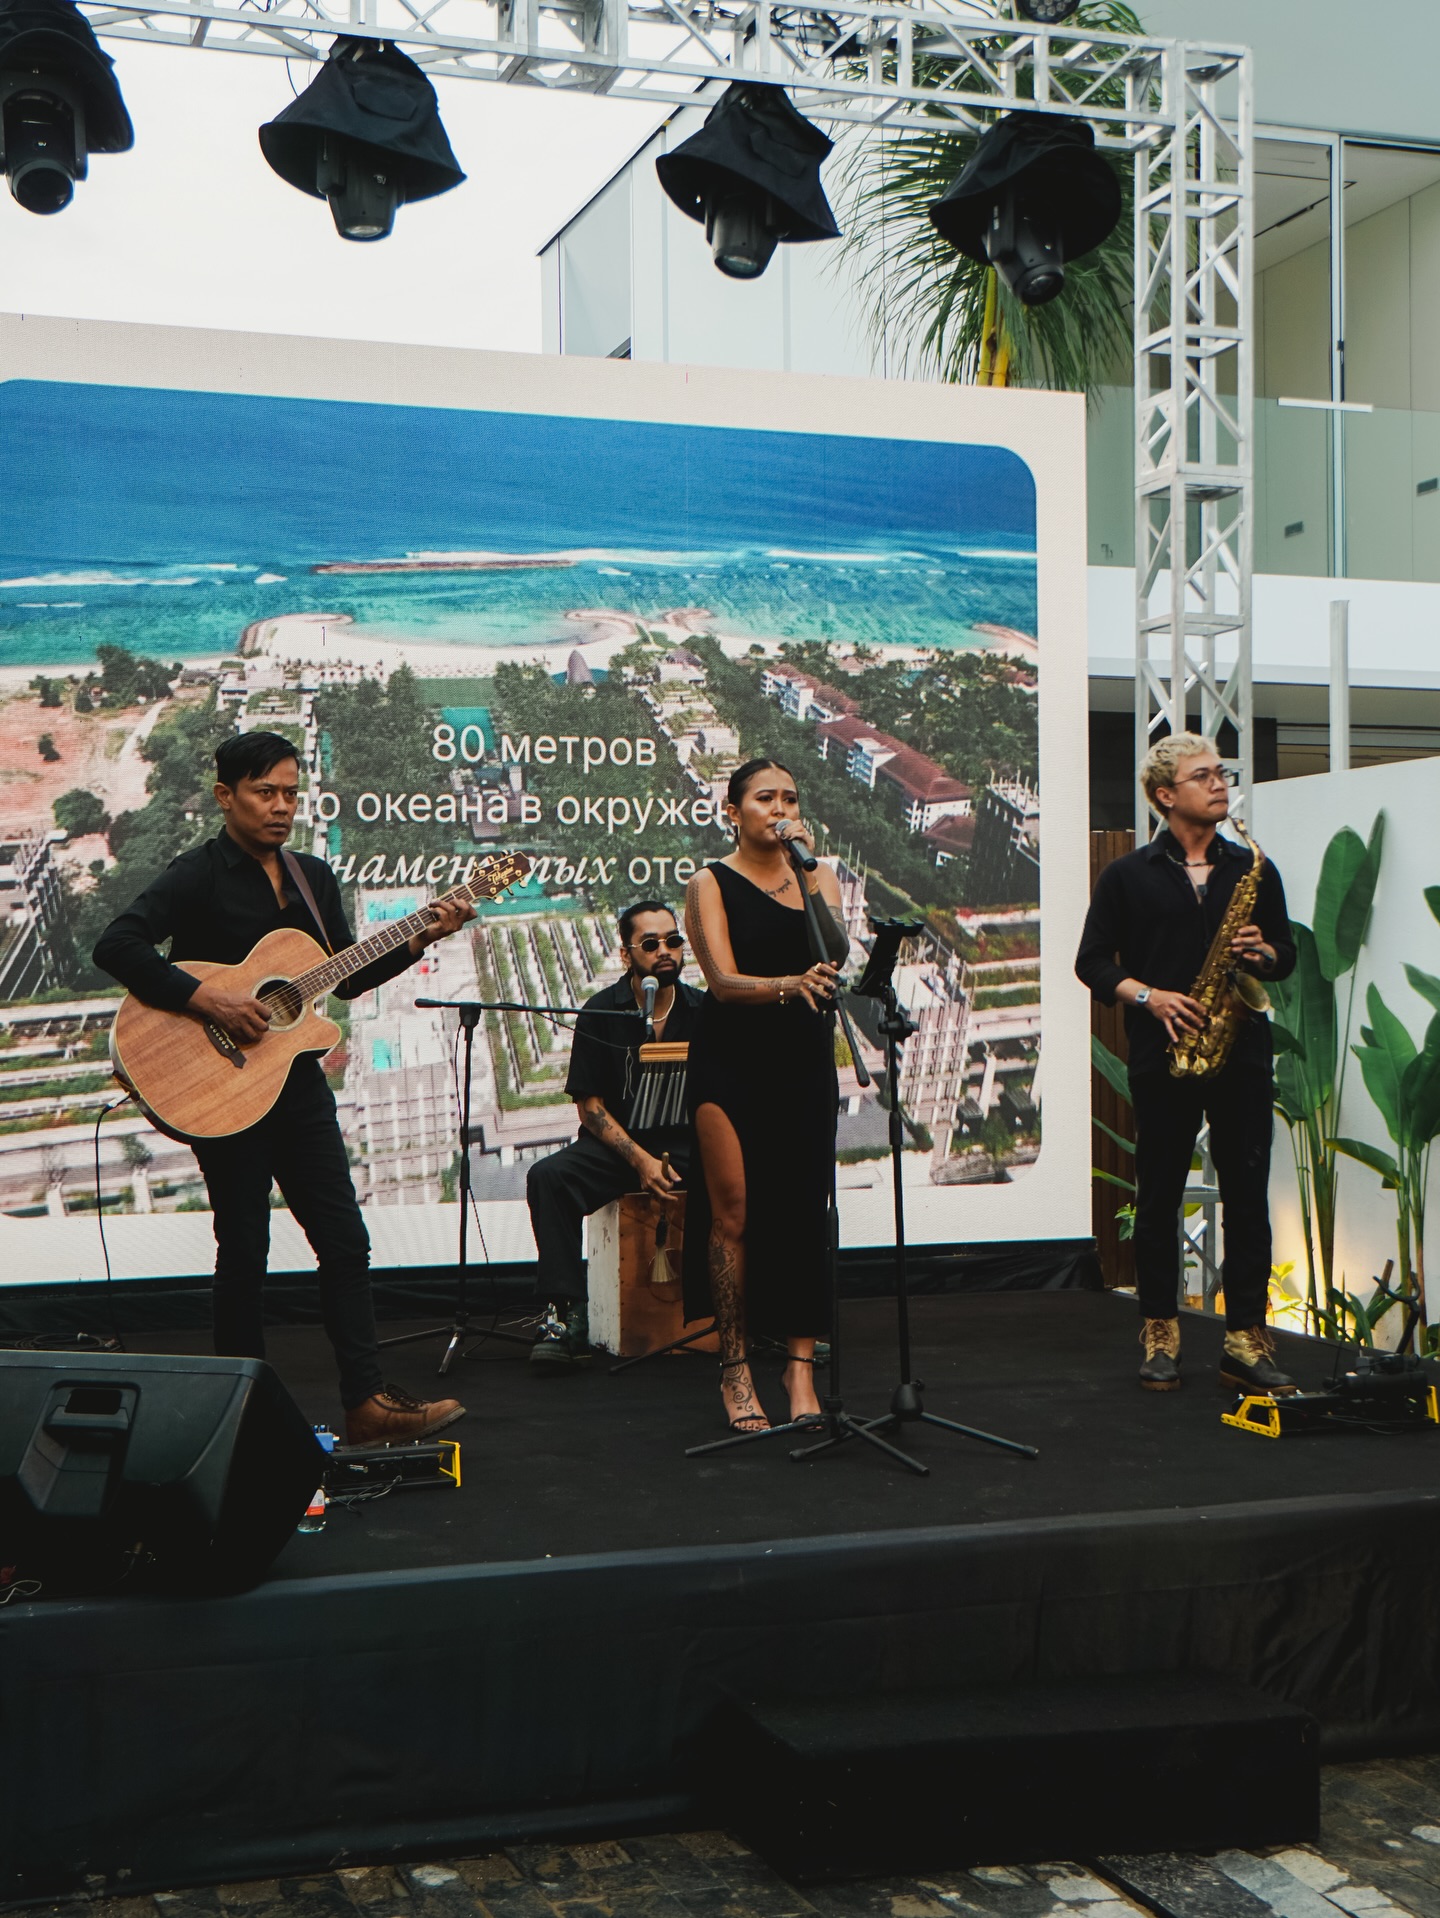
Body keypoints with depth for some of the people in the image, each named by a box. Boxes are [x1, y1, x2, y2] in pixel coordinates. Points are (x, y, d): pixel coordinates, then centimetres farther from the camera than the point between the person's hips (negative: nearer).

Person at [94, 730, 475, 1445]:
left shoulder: (313, 876, 12)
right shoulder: (198, 874, -10)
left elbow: (348, 978, 16)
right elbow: (116, 945, -22)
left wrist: (421, 938, 3)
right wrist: (210, 999, -28)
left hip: (298, 1081, 7)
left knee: (346, 1244, 3)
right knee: (244, 1252, 2)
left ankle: (366, 1403, 7)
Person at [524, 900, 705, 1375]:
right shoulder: (600, 1014, 1)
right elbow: (589, 1104, -1)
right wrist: (639, 1159, -16)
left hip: (689, 1144, 0)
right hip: (618, 1143, 0)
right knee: (547, 1177, -29)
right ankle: (566, 1316, -26)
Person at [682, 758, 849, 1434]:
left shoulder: (818, 875, 10)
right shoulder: (711, 884, 0)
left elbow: (836, 951, -8)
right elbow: (724, 981, -13)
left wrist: (805, 866, -15)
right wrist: (788, 984, -31)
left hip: (805, 1062, 3)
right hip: (730, 1062, -3)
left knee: (805, 1213, -1)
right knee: (733, 1213, -4)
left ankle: (801, 1365, 5)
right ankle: (735, 1370, 4)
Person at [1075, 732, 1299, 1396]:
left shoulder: (1253, 870, 12)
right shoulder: (1128, 876, 5)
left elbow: (1287, 955, 17)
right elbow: (1093, 960, 3)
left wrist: (1264, 953, -6)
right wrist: (1148, 997, -11)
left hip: (1242, 1055, 2)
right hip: (1162, 1059, -2)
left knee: (1247, 1196, -1)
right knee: (1159, 1197, 3)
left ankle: (1244, 1340, 5)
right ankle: (1160, 1335, 14)